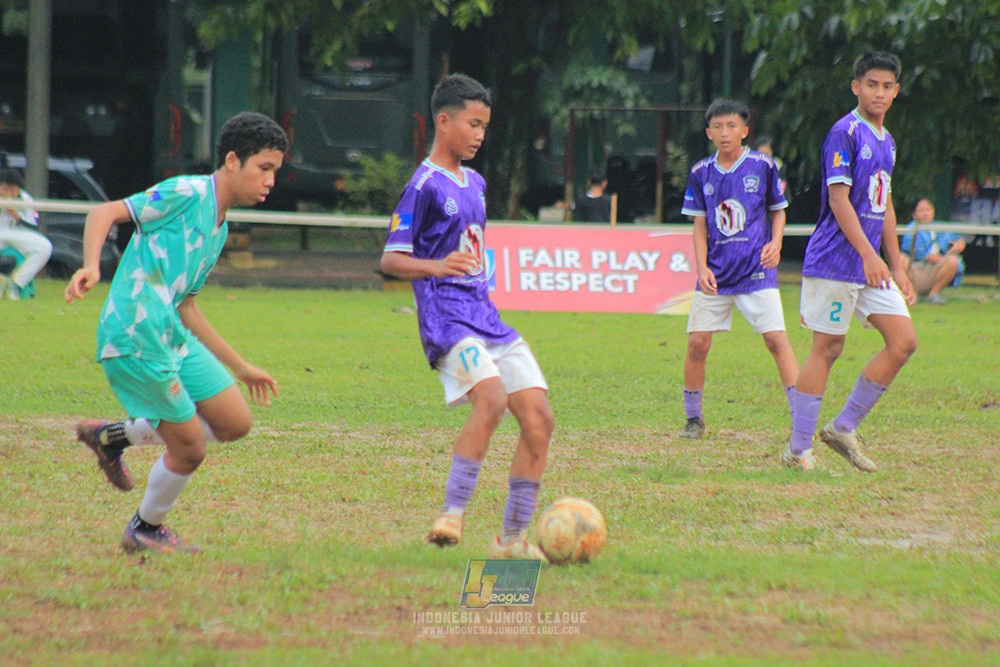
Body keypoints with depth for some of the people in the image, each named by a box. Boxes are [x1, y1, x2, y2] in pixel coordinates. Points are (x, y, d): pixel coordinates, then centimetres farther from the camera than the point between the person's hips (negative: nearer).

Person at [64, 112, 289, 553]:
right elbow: (104, 213, -12)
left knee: (234, 423, 6)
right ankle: (146, 530, 25)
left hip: (174, 336, 9)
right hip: (135, 340, -9)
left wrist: (240, 367, 28)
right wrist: (91, 267, -31)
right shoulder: (187, 194, -9)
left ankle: (113, 436, 20)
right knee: (190, 447, -3)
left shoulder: (219, 229, 19)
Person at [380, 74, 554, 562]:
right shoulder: (425, 185, -6)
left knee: (539, 417, -3)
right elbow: (391, 259, -10)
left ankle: (512, 539, 4)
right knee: (491, 397, -31)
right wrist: (437, 267, -26)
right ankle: (451, 516, -24)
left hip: (486, 316, 8)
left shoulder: (474, 183, 19)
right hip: (447, 319, -8)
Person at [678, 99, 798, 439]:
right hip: (715, 273, 2)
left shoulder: (763, 166, -1)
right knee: (697, 343, -2)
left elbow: (778, 211, 9)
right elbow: (700, 226, 9)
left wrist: (775, 244, -9)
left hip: (757, 271, -2)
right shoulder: (701, 173, 5)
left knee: (777, 340, -12)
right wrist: (702, 268, -3)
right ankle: (693, 419, 15)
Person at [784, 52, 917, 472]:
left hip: (872, 266, 8)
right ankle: (798, 449, 2)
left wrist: (897, 268, 22)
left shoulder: (886, 140, 17)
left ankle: (844, 428, 8)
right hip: (835, 260, -8)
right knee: (827, 347, -6)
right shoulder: (845, 133, -10)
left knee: (903, 343, 0)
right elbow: (839, 200, -17)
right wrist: (868, 255, -24)